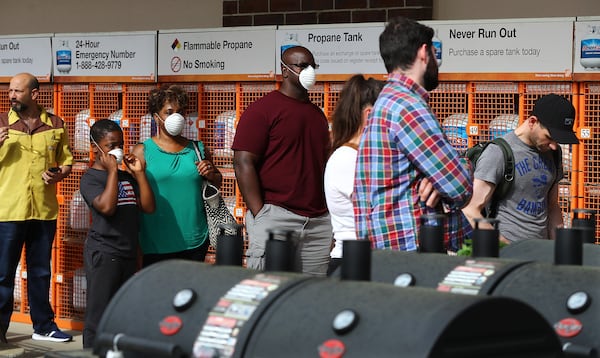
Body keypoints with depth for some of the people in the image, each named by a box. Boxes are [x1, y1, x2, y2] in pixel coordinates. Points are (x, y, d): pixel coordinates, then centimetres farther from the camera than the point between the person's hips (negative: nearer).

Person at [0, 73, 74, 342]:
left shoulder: (55, 125, 5)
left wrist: (59, 174, -9)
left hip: (45, 212, 2)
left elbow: (66, 161, 12)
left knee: (40, 272, 14)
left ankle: (43, 326, 25)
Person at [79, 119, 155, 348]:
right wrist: (112, 170, -16)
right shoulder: (91, 178, -6)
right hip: (103, 254, -7)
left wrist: (139, 173, 0)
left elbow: (148, 207, 6)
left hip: (128, 253, 7)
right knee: (99, 313, -5)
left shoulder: (127, 177, 14)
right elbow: (106, 207, -23)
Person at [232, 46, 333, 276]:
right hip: (275, 216, -6)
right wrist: (260, 215, -13)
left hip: (318, 221, 6)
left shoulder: (317, 114, 20)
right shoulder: (262, 110, -1)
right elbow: (243, 164, -8)